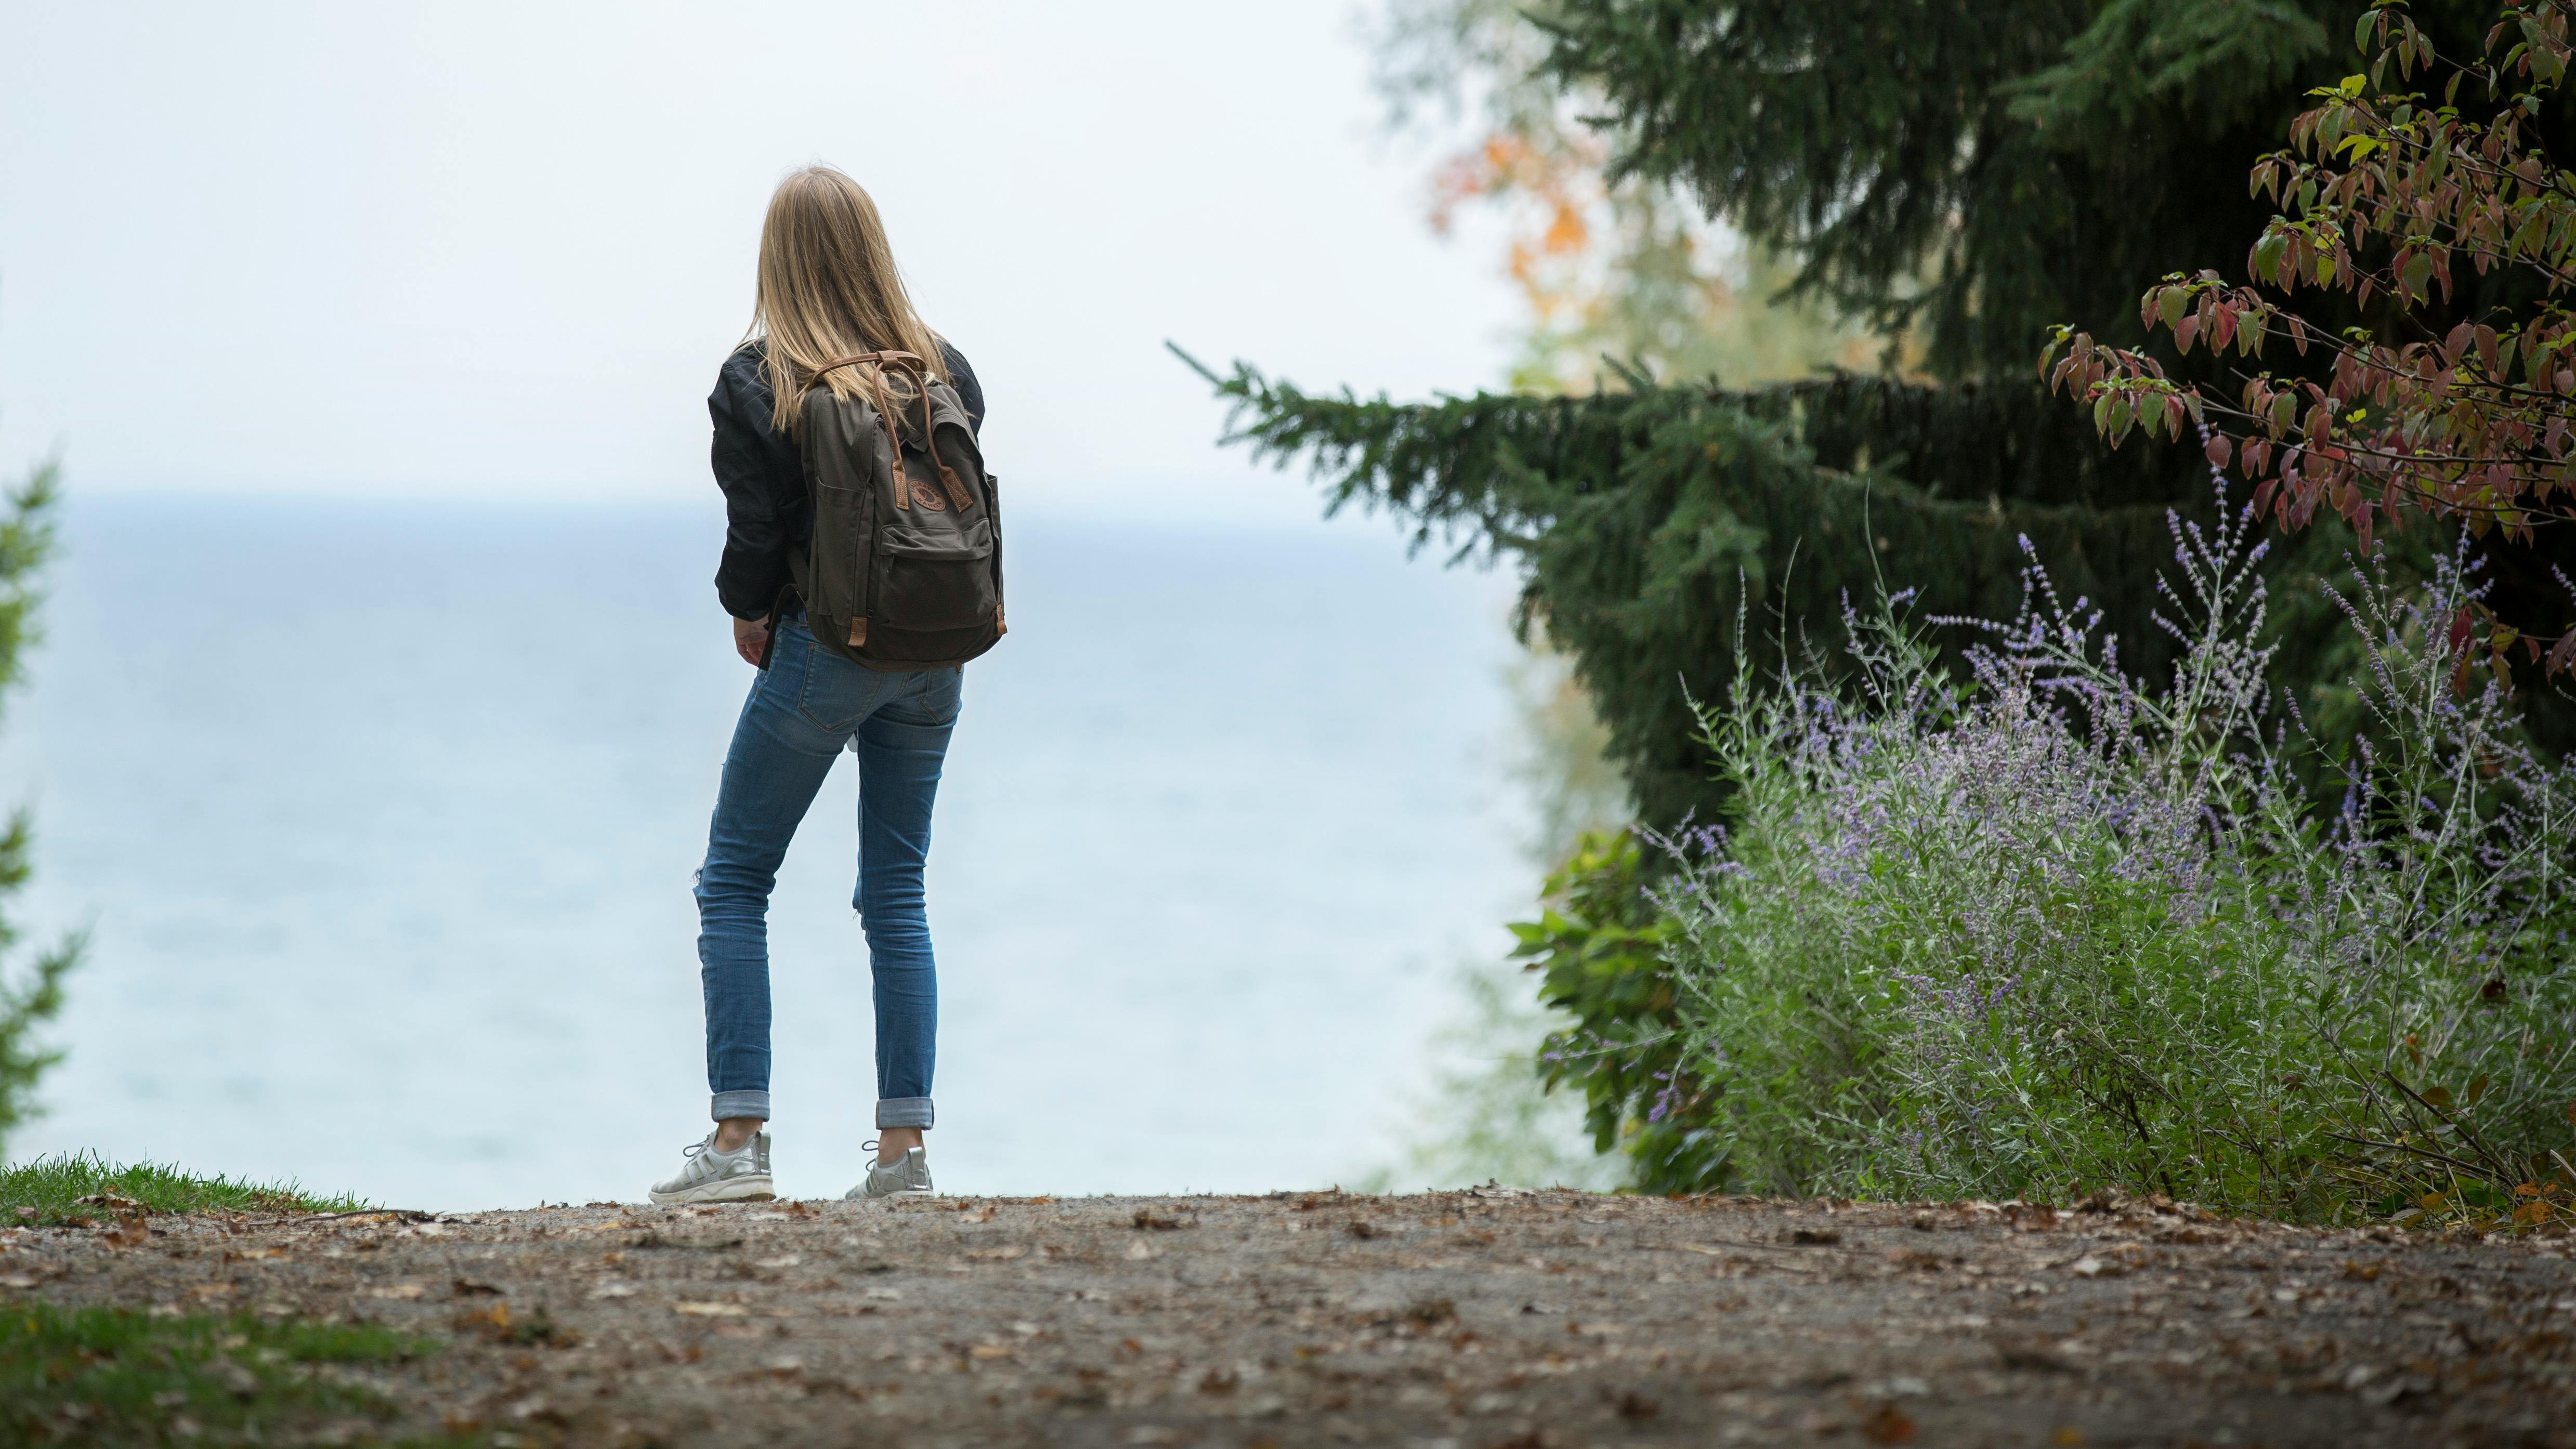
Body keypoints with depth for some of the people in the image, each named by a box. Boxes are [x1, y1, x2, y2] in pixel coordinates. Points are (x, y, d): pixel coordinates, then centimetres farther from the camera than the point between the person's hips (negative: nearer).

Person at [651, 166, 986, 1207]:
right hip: (934, 652, 4)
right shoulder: (944, 370, 3)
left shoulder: (757, 383, -10)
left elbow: (756, 534, -10)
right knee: (896, 894, 10)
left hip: (825, 646, -4)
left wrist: (748, 615, 9)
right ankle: (903, 1148, 6)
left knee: (735, 881, 6)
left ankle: (738, 1140, -2)